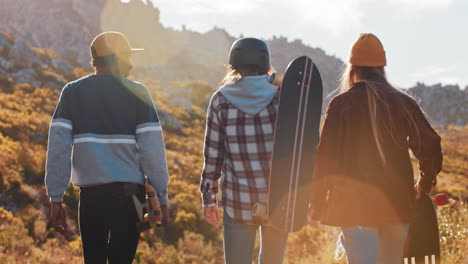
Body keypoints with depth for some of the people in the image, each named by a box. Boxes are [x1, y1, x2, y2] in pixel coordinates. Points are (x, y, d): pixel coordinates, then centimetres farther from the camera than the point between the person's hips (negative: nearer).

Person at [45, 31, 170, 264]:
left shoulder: (72, 92, 5)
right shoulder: (136, 93, -2)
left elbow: (58, 148, 0)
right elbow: (152, 148, -5)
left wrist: (56, 199, 3)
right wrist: (162, 197, 2)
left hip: (90, 193, 3)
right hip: (128, 192, -2)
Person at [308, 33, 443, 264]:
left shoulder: (341, 104, -6)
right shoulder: (403, 102, 3)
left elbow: (325, 157, -7)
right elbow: (430, 145, 2)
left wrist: (316, 206, 1)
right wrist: (425, 184, 20)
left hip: (354, 205, -4)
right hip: (397, 204, 4)